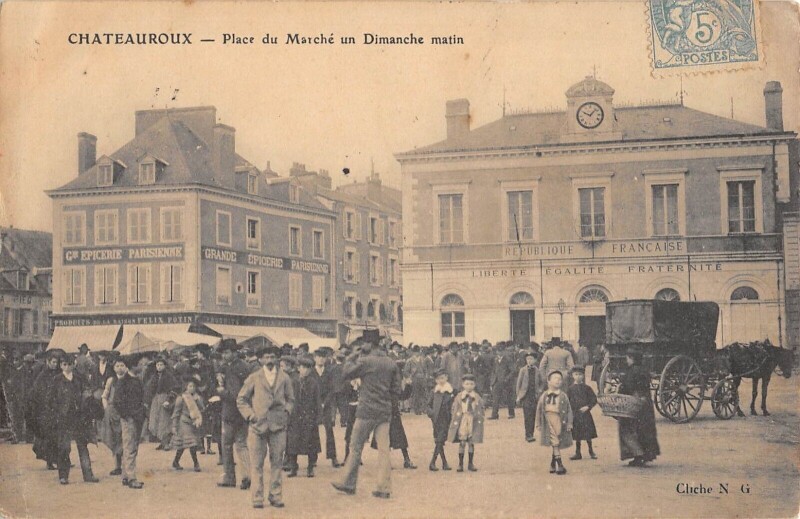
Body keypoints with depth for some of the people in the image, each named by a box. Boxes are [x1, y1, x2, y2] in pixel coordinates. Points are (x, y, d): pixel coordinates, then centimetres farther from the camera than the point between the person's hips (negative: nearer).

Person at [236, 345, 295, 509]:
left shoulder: (284, 378, 11)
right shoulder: (254, 378, 5)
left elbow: (290, 399, 21)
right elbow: (241, 399, 10)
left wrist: (286, 412, 4)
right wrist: (250, 415, -2)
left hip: (278, 426, 2)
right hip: (258, 426, -2)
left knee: (277, 463, 3)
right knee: (257, 464, -2)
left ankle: (276, 496, 11)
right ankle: (257, 498, 3)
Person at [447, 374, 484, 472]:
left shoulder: (477, 397, 5)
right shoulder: (459, 397, 1)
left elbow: (481, 410, 9)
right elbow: (454, 410, 2)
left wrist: (480, 421, 3)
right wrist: (454, 422, -2)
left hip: (473, 422, 2)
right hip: (462, 422, -2)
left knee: (471, 443, 6)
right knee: (462, 443, -2)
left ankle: (471, 464, 14)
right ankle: (460, 464, 4)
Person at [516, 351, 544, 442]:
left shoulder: (537, 370, 6)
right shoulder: (523, 370, 1)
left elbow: (542, 381, 22)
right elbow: (518, 383, 3)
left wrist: (539, 390, 9)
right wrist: (518, 396, 0)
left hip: (534, 396, 3)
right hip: (526, 395, -3)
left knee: (533, 416, 3)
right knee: (527, 416, -11)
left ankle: (530, 435, 9)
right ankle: (528, 435, -15)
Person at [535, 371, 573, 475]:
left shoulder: (563, 396, 2)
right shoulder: (544, 396, 4)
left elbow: (569, 410, 3)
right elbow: (539, 410, 10)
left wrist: (569, 423, -3)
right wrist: (539, 423, 9)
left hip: (559, 422, 0)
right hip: (548, 422, 0)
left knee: (556, 445, 6)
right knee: (555, 444, -5)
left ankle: (553, 466, 18)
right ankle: (559, 465, -6)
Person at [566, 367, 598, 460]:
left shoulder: (587, 388, 1)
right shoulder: (570, 389, 3)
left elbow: (594, 399, 2)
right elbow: (567, 402, 4)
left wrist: (588, 407, -11)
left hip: (585, 413, -1)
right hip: (574, 414, 1)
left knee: (588, 435, 2)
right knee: (577, 435, 7)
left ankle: (591, 451, 16)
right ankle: (578, 453, 15)